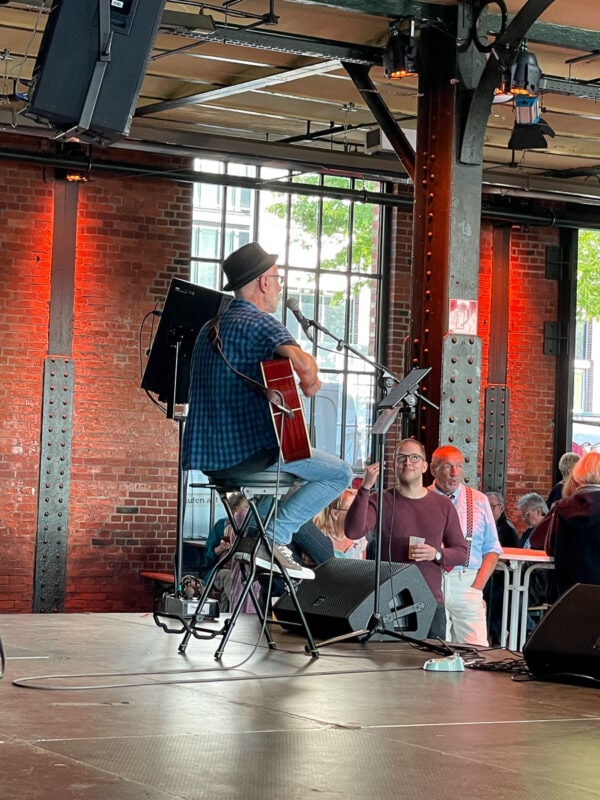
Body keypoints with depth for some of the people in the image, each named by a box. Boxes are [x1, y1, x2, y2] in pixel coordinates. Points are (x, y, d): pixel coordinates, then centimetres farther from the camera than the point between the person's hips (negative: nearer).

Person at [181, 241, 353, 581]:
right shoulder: (259, 322, -11)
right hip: (249, 451, -9)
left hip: (209, 454, 9)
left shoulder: (211, 327, 18)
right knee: (340, 473, 0)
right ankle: (276, 534, -5)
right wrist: (310, 383, -7)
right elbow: (302, 362, -29)